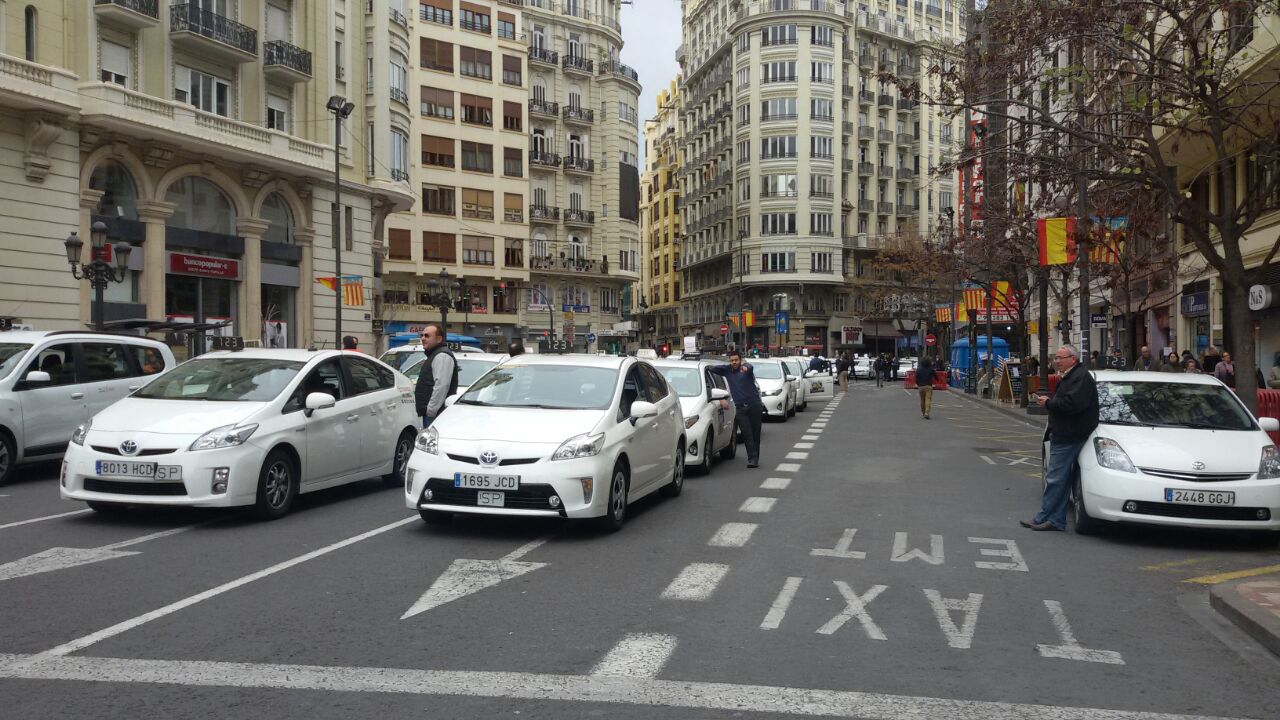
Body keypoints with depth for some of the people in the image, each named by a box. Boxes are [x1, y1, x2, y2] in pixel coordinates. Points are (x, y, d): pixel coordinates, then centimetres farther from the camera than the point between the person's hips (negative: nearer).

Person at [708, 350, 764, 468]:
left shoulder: (746, 367, -1)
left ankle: (755, 458, 10)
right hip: (740, 407, 2)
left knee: (755, 433, 1)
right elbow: (711, 368, 15)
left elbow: (749, 367, -27)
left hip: (754, 404, -2)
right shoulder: (727, 370, 11)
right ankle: (752, 458, -9)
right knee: (746, 433, -7)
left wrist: (745, 367, -49)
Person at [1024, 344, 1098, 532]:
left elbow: (1073, 404, -26)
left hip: (1069, 437, -11)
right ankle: (1056, 520, 15)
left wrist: (1048, 403, -15)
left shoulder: (1081, 377, -14)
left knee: (1055, 478, -6)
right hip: (1063, 435, 11)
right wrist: (1048, 400, 8)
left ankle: (1043, 518, -2)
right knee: (1061, 479, 11)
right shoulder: (1068, 377, 20)